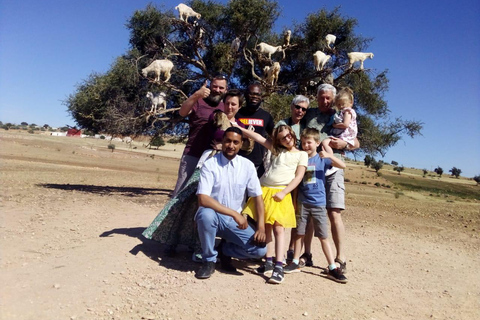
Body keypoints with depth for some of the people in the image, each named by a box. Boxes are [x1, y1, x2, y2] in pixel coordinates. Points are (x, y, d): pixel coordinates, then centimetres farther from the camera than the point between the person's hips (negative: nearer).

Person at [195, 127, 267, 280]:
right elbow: (203, 199, -23)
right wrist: (234, 213, -28)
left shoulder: (247, 166, -2)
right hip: (213, 216, -2)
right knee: (205, 214, -37)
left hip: (235, 221, 3)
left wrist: (261, 227, -9)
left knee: (260, 249, -17)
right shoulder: (210, 164, -12)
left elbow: (257, 197, 1)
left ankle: (224, 249, 13)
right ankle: (209, 260, -9)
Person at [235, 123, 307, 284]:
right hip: (264, 190, 4)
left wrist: (283, 193, -10)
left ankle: (279, 266, -9)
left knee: (278, 228, -10)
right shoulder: (276, 150, 19)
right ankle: (269, 262, 11)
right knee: (265, 227, 3)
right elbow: (258, 137, 16)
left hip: (280, 194, -4)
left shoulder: (302, 154, 9)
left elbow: (298, 177, 1)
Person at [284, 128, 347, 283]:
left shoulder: (322, 158, 0)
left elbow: (342, 165, -10)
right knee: (299, 233, 11)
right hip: (302, 202, 2)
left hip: (319, 203, -2)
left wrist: (329, 155, -24)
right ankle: (295, 263, 23)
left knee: (323, 236, 2)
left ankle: (333, 268, 10)